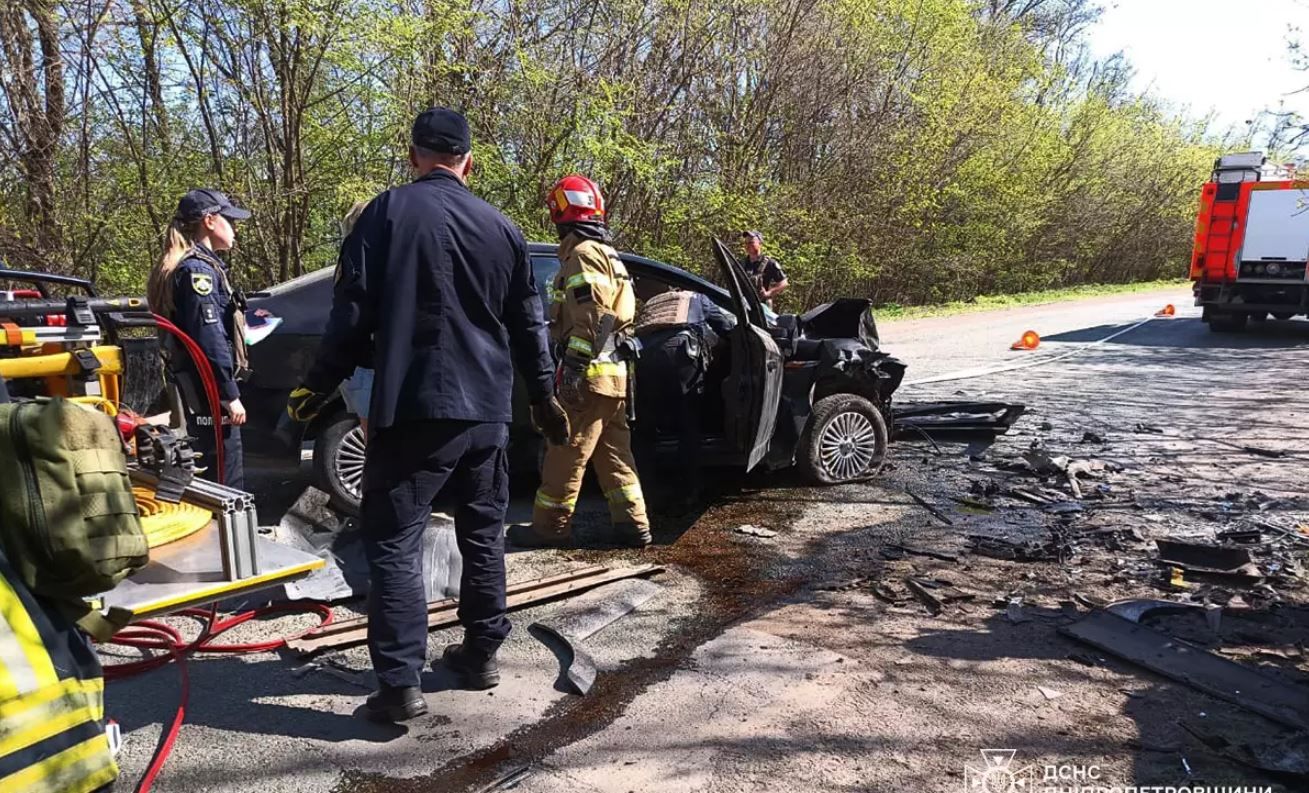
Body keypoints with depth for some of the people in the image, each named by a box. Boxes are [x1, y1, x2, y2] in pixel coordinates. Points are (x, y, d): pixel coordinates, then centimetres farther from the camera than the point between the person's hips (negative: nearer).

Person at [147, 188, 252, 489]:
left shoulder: (199, 265, 17)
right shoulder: (198, 270, -14)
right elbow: (209, 340, -20)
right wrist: (230, 395, -20)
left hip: (200, 390, 11)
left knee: (210, 475, 16)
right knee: (226, 483, -7)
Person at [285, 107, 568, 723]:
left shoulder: (388, 212, -3)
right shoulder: (500, 226, 9)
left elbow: (353, 310, -7)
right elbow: (528, 324, 14)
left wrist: (319, 384, 4)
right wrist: (542, 395, 24)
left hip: (413, 407, -4)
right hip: (486, 408, 5)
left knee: (394, 541, 1)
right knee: (483, 533, 17)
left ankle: (400, 683, -2)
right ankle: (481, 654, 26)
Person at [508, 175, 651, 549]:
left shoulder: (583, 253, -9)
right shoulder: (607, 253, 21)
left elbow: (590, 316, -20)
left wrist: (574, 365, -23)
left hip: (590, 374, -10)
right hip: (614, 373, 10)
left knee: (566, 454, -1)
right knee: (614, 454, 12)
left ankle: (549, 526, 8)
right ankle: (633, 525, 13)